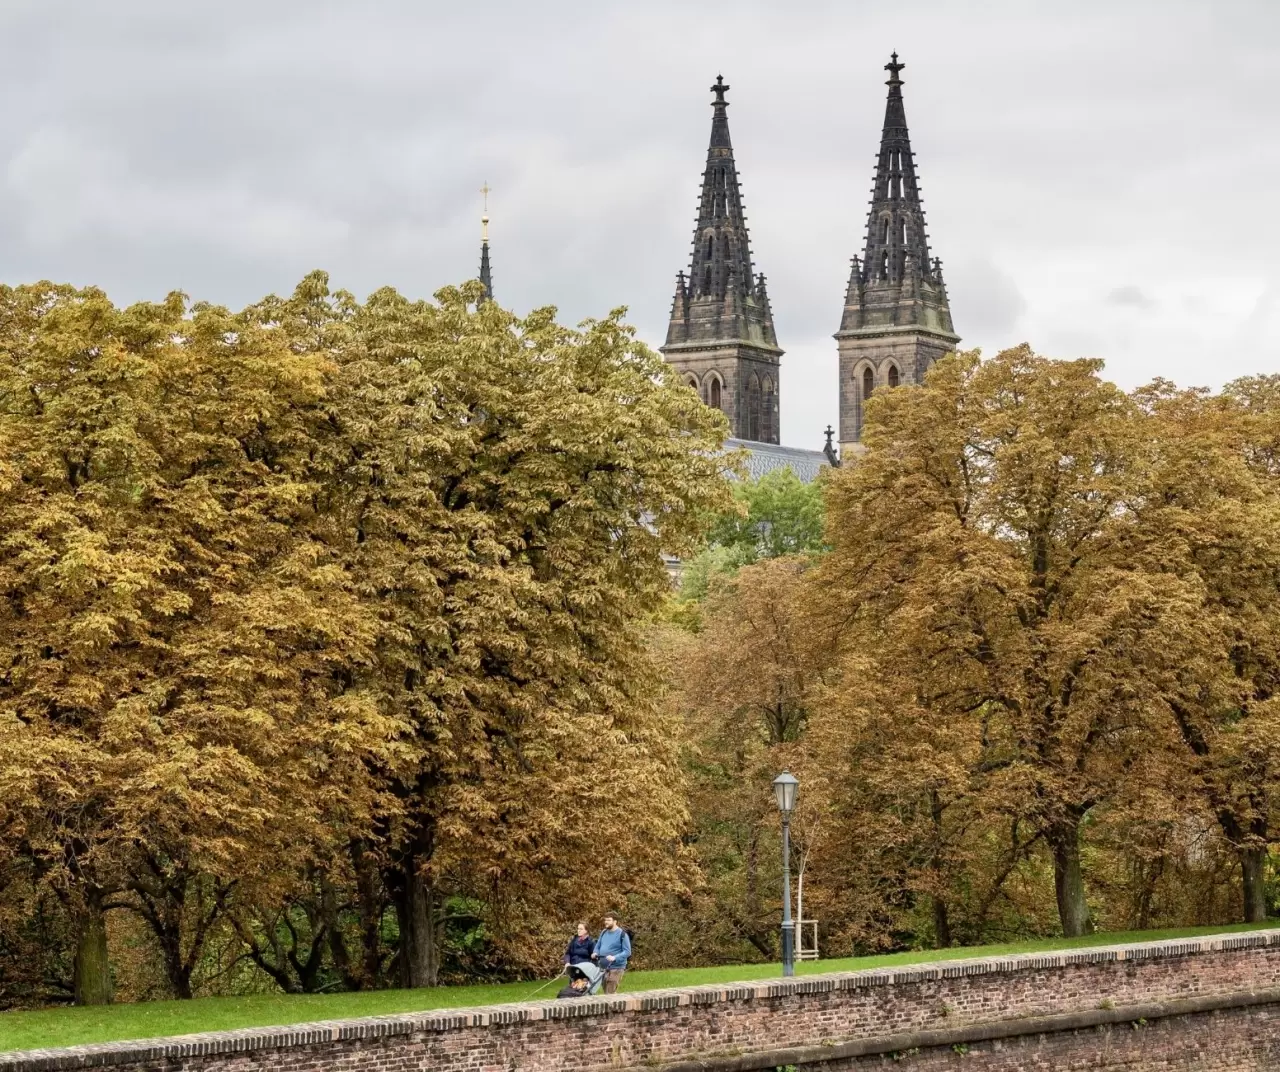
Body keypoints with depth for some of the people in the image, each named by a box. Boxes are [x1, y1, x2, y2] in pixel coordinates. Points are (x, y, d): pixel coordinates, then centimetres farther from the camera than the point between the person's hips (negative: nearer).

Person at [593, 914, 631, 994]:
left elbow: (627, 952, -12)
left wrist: (614, 958, -25)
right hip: (603, 967, 7)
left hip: (615, 968, -7)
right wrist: (596, 953, 0)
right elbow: (598, 946, 23)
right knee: (606, 991, 13)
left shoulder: (622, 934, -9)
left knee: (610, 993, -12)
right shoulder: (603, 933, 12)